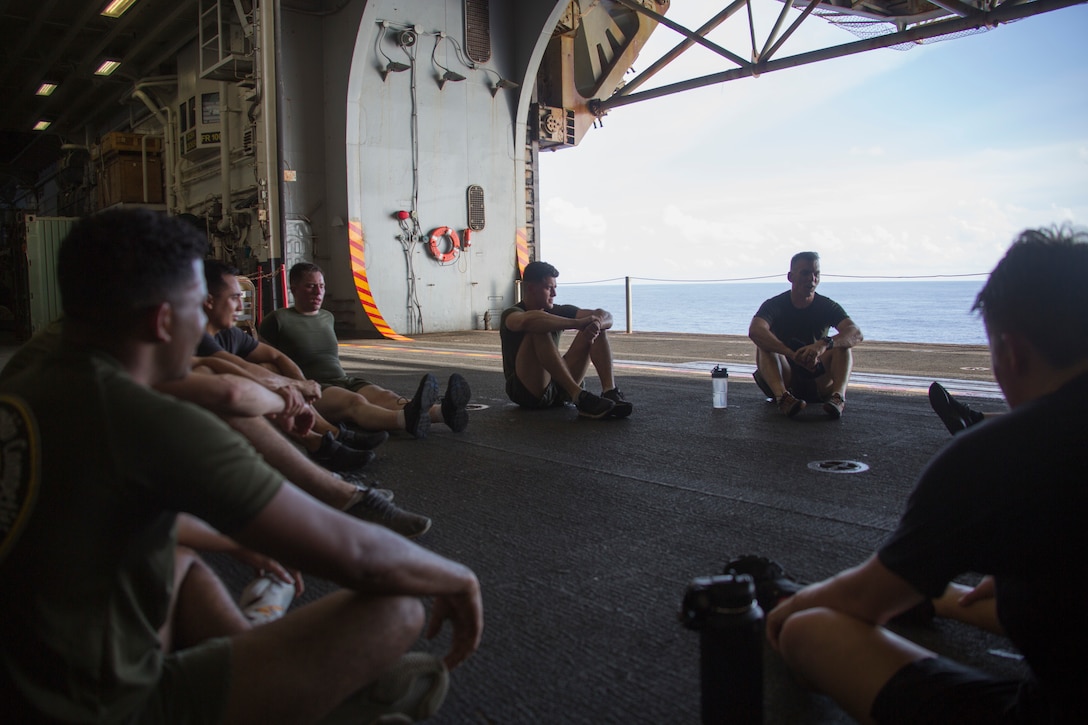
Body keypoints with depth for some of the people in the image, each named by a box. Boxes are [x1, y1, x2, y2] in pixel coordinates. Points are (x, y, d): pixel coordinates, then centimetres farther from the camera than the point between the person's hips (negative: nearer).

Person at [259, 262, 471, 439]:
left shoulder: (327, 317, 23)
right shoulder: (277, 321, 4)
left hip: (344, 381, 6)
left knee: (384, 396, -26)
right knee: (355, 401, -37)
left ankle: (442, 412, -55)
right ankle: (407, 419, -70)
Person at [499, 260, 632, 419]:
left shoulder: (559, 311, 11)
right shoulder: (511, 314, -6)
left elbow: (606, 316, 0)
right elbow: (528, 321, -34)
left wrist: (596, 323, -25)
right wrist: (577, 323, -36)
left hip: (559, 389, 6)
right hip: (526, 392, -6)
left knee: (598, 326, -4)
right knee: (539, 330, -30)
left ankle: (610, 392, -26)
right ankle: (578, 396, -41)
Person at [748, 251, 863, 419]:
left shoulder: (828, 307, -2)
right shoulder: (775, 305, -6)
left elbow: (856, 334, -21)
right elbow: (755, 331, -28)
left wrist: (824, 344, -43)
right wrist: (791, 353, -43)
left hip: (819, 382, 1)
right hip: (784, 380, -1)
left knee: (842, 344, -19)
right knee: (764, 344, -24)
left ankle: (838, 395, -44)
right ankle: (782, 396, -48)